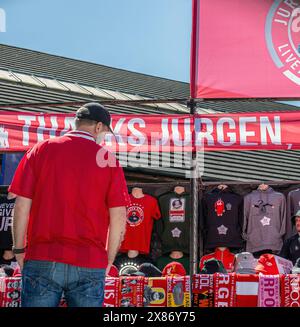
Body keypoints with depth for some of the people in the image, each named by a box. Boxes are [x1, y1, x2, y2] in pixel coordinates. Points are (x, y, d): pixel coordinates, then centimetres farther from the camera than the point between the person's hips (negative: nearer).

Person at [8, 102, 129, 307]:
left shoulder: (41, 150, 5)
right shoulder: (108, 159, 3)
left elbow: (22, 205, 0)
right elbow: (118, 217, -1)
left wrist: (19, 250, 10)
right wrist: (108, 260, 10)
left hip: (41, 260, 1)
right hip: (90, 263, 0)